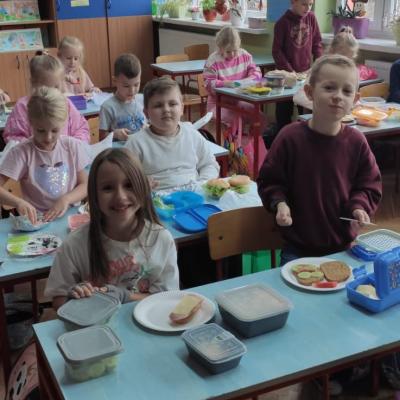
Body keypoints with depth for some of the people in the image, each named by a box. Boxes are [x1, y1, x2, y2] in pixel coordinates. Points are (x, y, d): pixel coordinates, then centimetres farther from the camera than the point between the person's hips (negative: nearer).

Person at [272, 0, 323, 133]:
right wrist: (289, 71, -14)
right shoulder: (283, 22, -11)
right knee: (284, 110, 5)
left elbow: (317, 43, 8)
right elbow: (277, 50, -9)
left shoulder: (311, 18, 0)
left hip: (306, 72, 3)